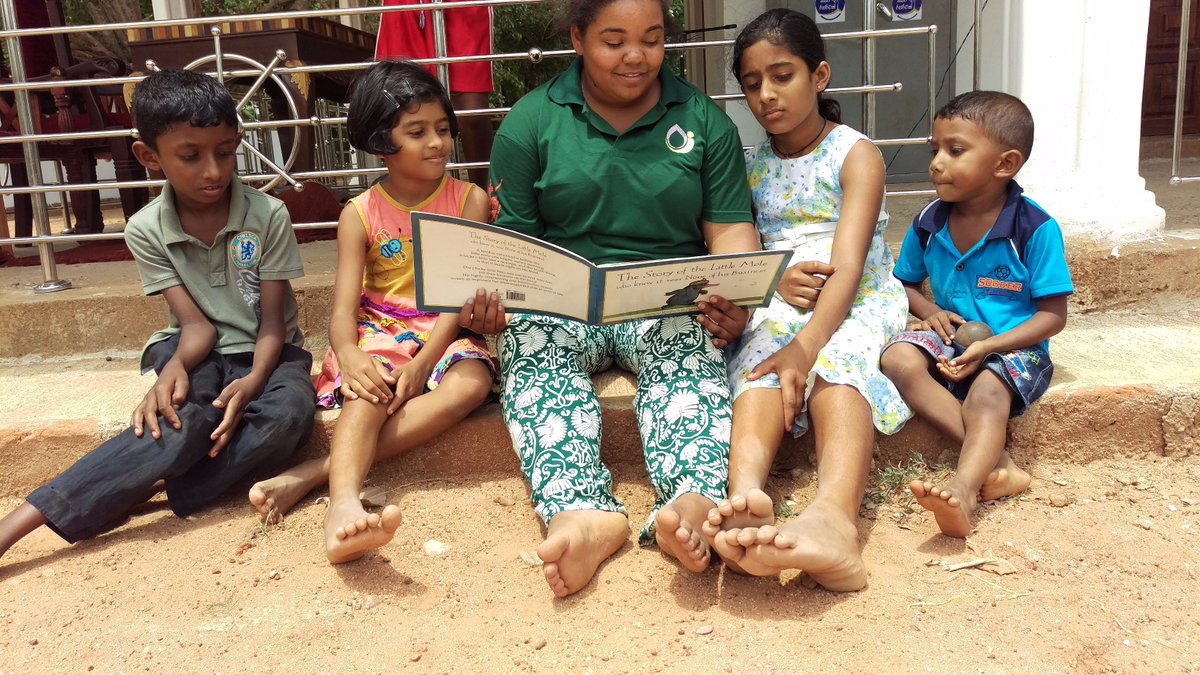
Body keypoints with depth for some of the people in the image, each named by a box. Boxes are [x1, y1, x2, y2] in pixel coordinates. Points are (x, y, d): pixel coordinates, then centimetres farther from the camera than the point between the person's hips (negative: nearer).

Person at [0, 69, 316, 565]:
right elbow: (196, 324, -11)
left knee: (288, 413, -36)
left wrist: (253, 382, -31)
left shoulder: (268, 216, -12)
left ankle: (144, 488, -29)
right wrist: (175, 368, -34)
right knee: (186, 420, -35)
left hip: (267, 353, 0)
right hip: (198, 351, 0)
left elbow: (272, 324, -11)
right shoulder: (146, 230, -7)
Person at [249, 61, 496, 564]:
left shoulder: (469, 201, 1)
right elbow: (343, 308, -7)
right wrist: (350, 356, -32)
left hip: (446, 333, 0)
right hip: (380, 332, 0)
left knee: (471, 383, -33)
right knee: (370, 392, -34)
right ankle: (344, 505, -56)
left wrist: (422, 363, -23)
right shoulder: (360, 215, 2)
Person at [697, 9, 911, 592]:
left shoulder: (855, 154, 0)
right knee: (759, 355, -33)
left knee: (836, 362, -36)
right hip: (777, 306, 3)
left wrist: (806, 345, -31)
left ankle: (834, 519, -62)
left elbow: (848, 266, -14)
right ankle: (746, 499, -60)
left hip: (856, 303, -2)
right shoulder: (749, 167, 15)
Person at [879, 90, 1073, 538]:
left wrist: (988, 347, -23)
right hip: (951, 340, 4)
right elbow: (906, 283, 16)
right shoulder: (928, 224, 1)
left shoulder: (1036, 229, -12)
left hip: (1013, 347, -4)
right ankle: (996, 462, -30)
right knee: (899, 359, -26)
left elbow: (1053, 315, -10)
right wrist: (930, 311, -8)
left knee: (986, 394, -35)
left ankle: (962, 491, -53)